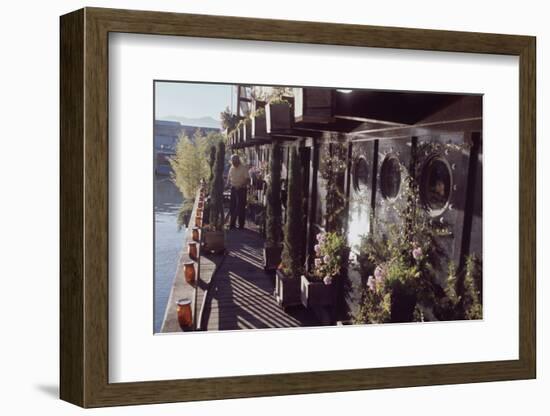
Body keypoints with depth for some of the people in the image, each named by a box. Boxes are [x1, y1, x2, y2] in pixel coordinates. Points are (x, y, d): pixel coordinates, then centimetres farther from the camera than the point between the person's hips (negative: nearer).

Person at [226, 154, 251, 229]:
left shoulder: (243, 168, -10)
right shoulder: (231, 168, 10)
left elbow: (248, 179, -16)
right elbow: (229, 178, 22)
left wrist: (241, 185, -29)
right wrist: (228, 184, 4)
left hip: (241, 189, -6)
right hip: (233, 189, 6)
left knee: (240, 208, -5)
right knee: (232, 207, 9)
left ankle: (241, 225, 2)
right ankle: (232, 224, 20)